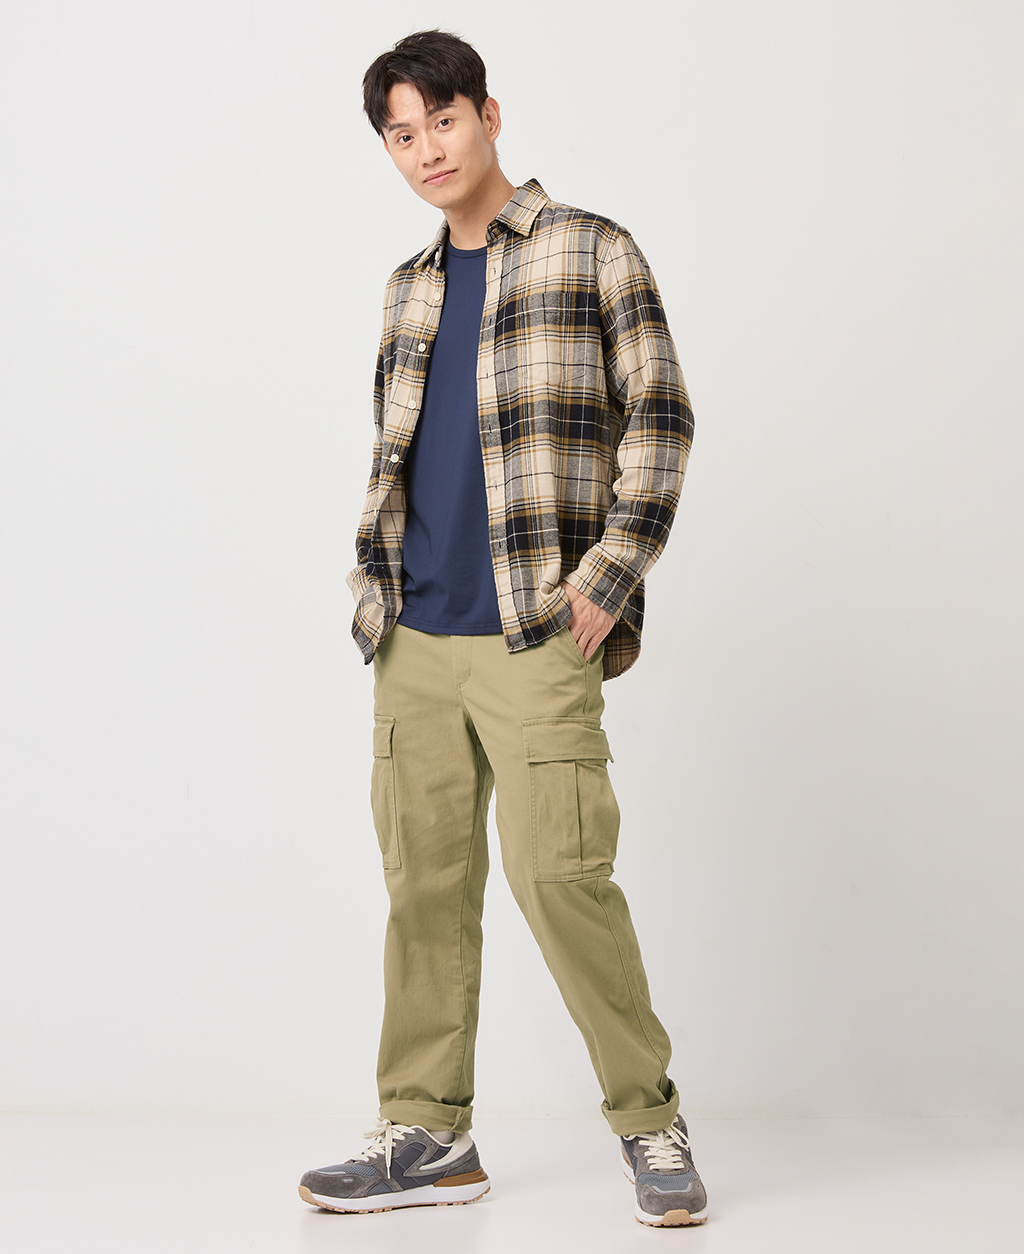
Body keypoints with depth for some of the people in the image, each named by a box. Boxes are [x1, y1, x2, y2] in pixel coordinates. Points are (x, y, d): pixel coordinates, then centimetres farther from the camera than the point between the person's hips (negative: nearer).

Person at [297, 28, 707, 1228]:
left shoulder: (589, 250, 3)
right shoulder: (406, 291, 19)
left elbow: (658, 415, -3)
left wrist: (609, 574, -11)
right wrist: (372, 582, 10)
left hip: (535, 634, -5)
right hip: (413, 638, 6)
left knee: (558, 873, -11)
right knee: (423, 879, 6)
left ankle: (649, 1123, 5)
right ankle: (427, 1134, 16)